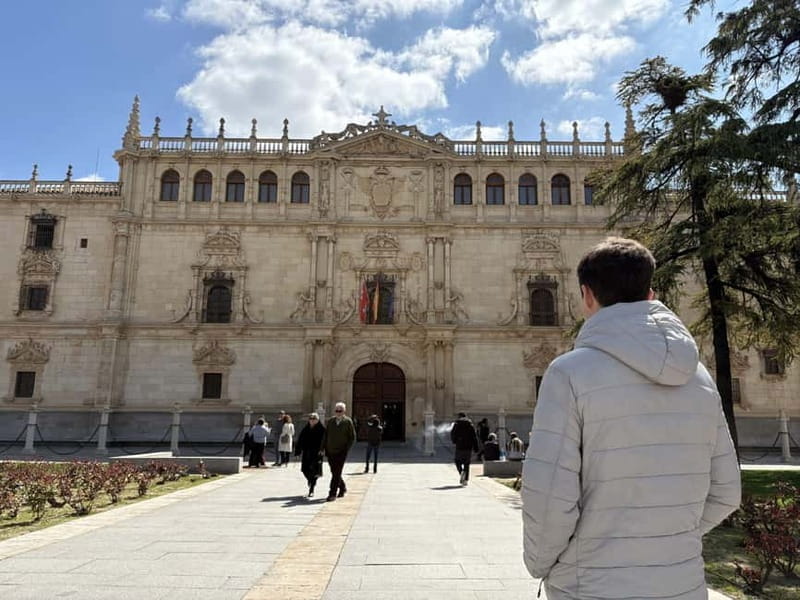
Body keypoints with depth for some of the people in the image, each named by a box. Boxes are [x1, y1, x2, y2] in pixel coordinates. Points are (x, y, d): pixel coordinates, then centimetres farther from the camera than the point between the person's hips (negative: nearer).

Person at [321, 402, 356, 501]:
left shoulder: (348, 421, -4)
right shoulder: (330, 421, 8)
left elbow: (352, 437, -2)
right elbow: (325, 435, 12)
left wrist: (346, 449, -9)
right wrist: (323, 448, 4)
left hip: (341, 452, -4)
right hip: (330, 451, 4)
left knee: (337, 473, -7)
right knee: (334, 473, 12)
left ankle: (332, 494, -1)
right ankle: (343, 488, 32)